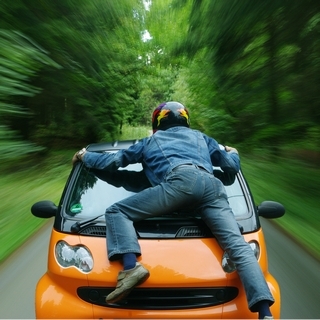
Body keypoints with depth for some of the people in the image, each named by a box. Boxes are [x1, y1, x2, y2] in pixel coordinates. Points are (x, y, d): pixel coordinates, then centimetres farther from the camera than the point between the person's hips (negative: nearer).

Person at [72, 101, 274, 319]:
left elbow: (112, 161, 39)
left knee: (116, 211, 5)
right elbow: (232, 166, 37)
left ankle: (131, 267, -20)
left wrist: (84, 156, 58)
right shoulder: (200, 137, 40)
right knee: (238, 246, -3)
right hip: (212, 185, 4)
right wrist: (233, 153, 62)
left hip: (180, 181, -3)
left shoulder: (150, 141, 35)